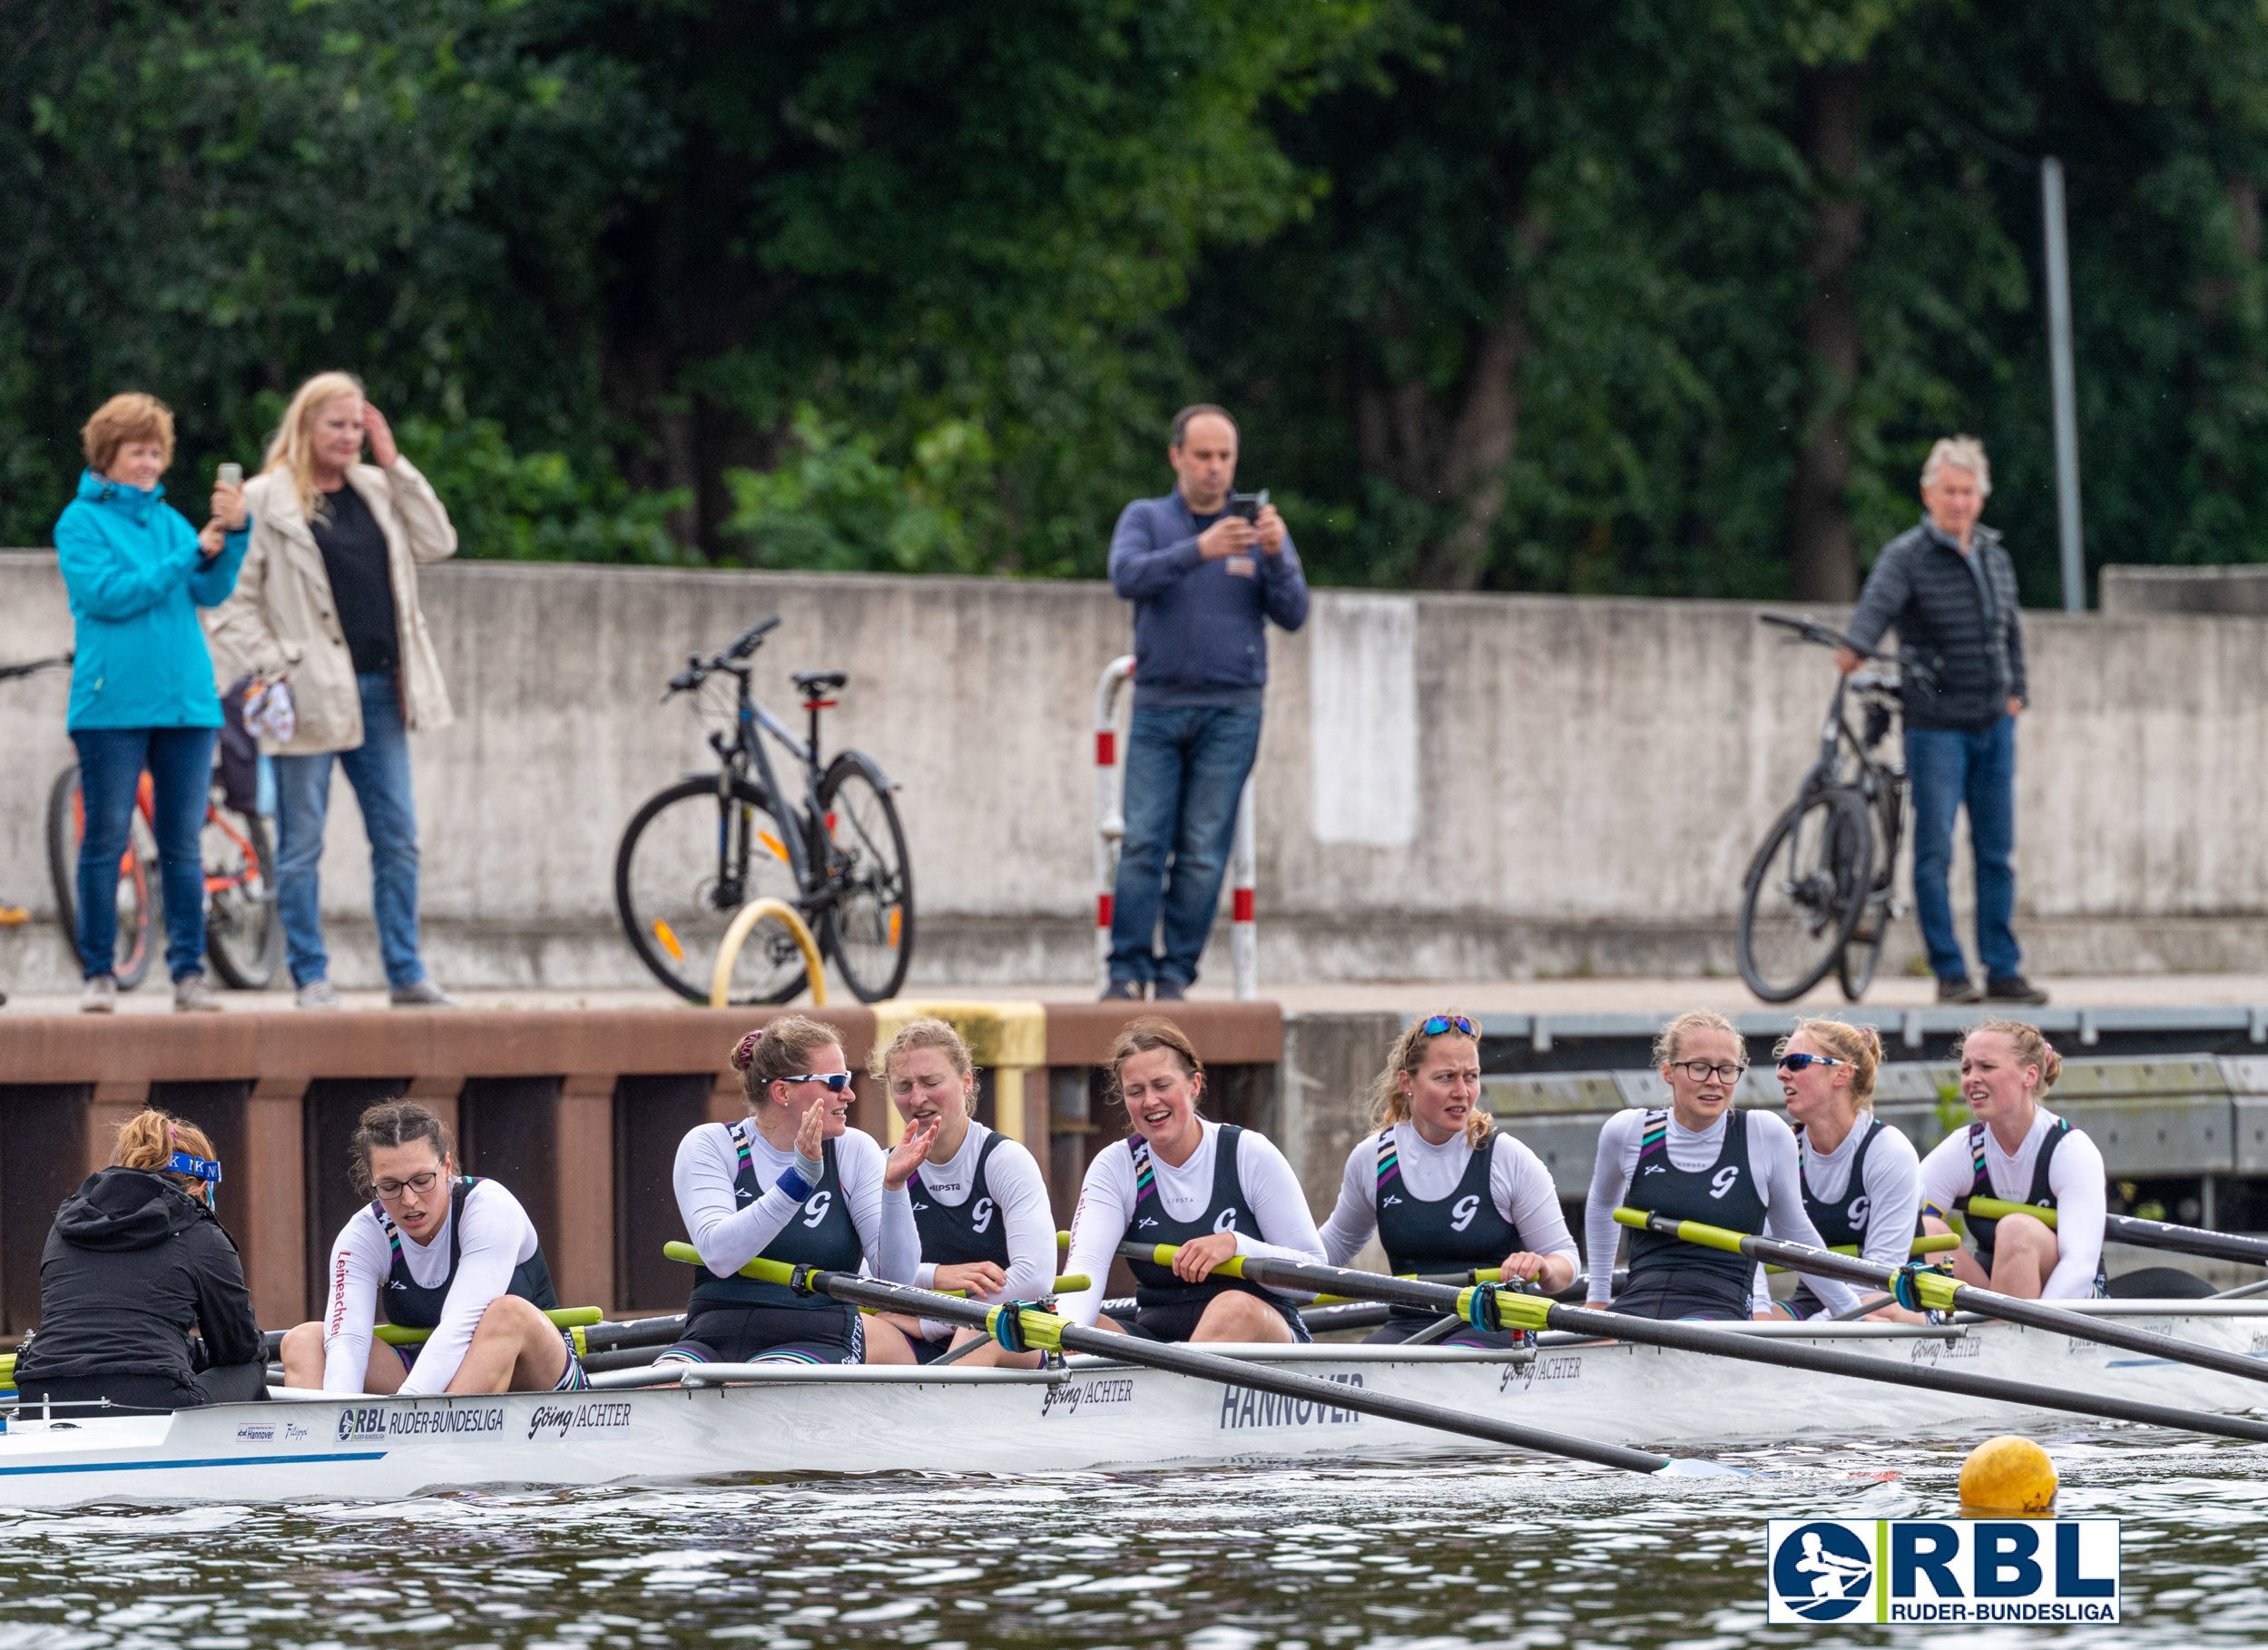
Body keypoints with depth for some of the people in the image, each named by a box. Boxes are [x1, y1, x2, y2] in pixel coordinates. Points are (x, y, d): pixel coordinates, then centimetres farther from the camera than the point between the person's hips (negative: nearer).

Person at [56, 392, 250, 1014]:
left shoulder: (169, 520, 14)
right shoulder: (81, 521, 1)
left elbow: (212, 591, 3)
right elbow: (110, 594, -12)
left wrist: (233, 532, -13)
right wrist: (191, 554, -13)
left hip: (185, 700, 4)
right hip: (113, 702, -4)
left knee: (184, 844, 4)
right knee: (106, 840, -1)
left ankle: (189, 972, 6)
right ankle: (98, 973, 4)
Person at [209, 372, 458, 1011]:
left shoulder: (377, 489, 14)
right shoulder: (264, 501, -3)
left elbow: (437, 543, 3)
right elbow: (233, 602, -4)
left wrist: (394, 463, 0)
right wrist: (275, 667, -14)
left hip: (378, 689, 5)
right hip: (311, 692, -5)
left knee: (397, 837, 6)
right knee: (301, 847, 0)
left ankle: (407, 975, 11)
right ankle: (311, 977, 7)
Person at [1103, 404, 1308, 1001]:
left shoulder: (1261, 530, 9)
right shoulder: (1146, 519, 7)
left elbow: (1293, 613, -1)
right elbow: (1128, 578, -13)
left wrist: (1275, 556, -19)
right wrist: (1198, 550, -27)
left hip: (1230, 712, 0)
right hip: (1158, 708, 0)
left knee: (1203, 853, -5)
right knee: (1143, 844, -9)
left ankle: (1176, 975, -1)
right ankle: (1126, 973, -8)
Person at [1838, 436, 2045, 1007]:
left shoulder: (1995, 557, 13)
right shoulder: (1907, 555, -7)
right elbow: (1879, 601, -26)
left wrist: (2018, 691, 14)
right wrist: (1856, 647, -45)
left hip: (1994, 725, 5)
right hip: (1935, 724, -5)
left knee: (1997, 852, 7)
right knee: (1935, 852, -6)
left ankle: (2003, 969, 13)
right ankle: (1950, 972, 0)